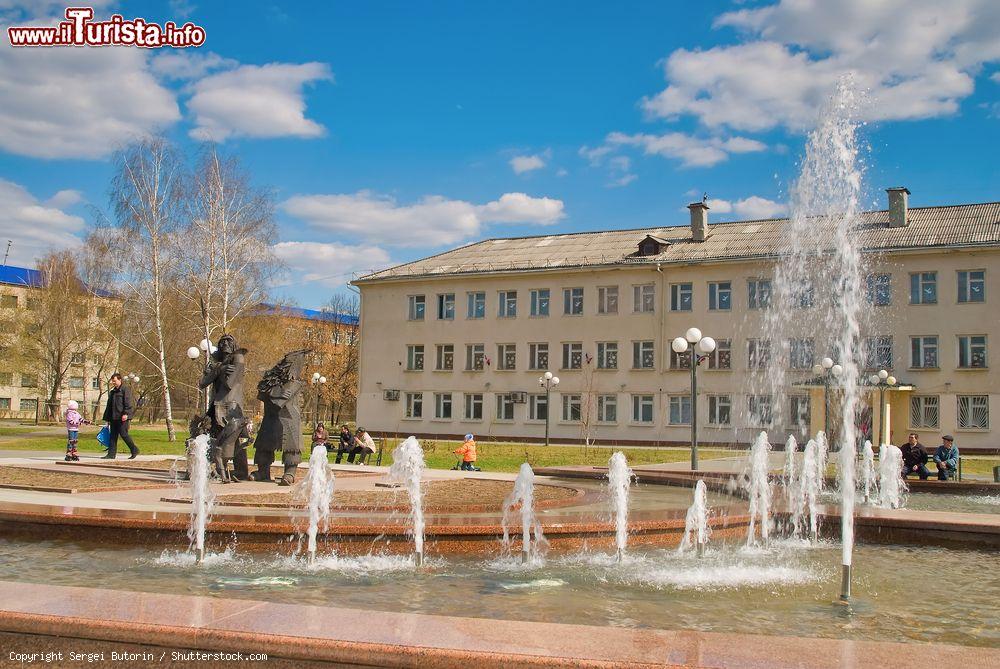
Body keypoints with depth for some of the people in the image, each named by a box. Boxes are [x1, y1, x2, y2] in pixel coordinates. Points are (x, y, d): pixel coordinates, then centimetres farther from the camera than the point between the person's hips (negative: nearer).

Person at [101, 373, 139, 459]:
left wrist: (126, 413, -22)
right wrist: (107, 418, 19)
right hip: (114, 418, 8)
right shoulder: (112, 392, 21)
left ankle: (134, 450, 3)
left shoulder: (125, 389, -3)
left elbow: (128, 403, -12)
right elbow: (109, 406, 24)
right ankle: (111, 454, 6)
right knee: (113, 435, 5)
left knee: (123, 434, -10)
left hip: (122, 417, -8)